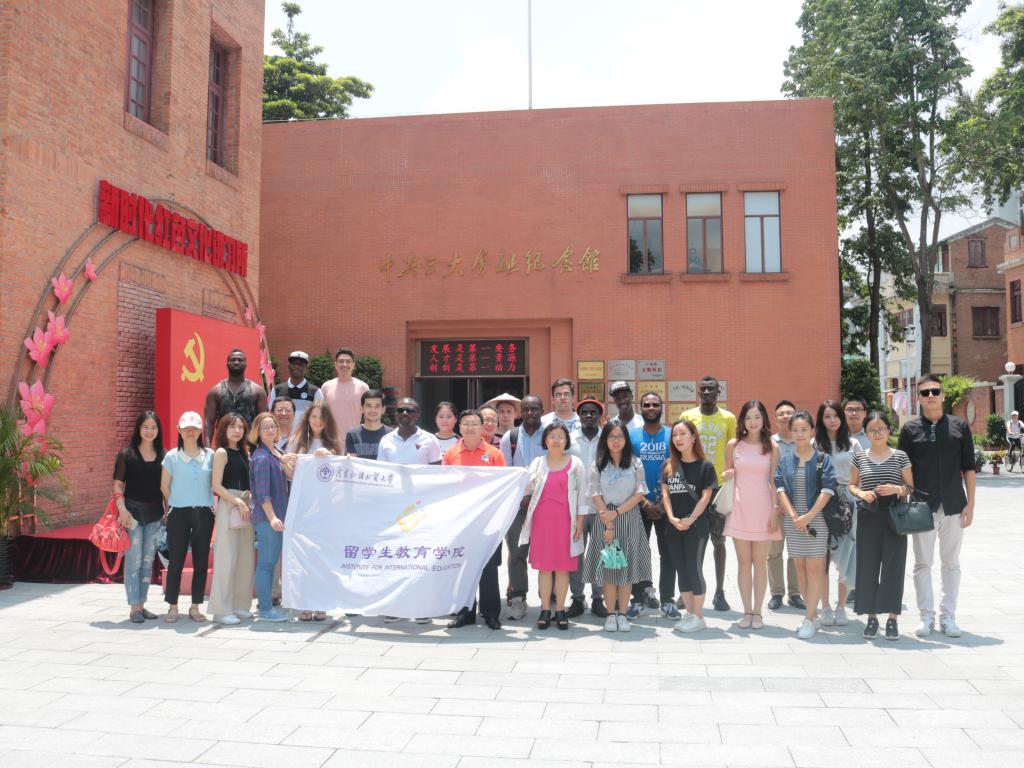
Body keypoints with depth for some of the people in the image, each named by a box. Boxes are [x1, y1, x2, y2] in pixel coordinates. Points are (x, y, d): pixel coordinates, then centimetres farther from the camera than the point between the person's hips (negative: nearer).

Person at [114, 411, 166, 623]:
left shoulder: (163, 455, 7)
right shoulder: (127, 454, -1)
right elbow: (118, 485, -1)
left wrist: (167, 511, 5)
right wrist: (122, 509, -12)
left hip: (155, 514, 3)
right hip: (133, 511, -3)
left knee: (148, 561, 9)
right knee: (133, 560, -4)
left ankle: (141, 604, 18)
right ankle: (134, 608, 2)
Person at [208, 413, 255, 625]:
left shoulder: (244, 452, 15)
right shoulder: (222, 452, -4)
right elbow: (217, 485, -11)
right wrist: (237, 502, -15)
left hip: (245, 507, 7)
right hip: (228, 505, -7)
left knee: (246, 558, 8)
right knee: (227, 558, -6)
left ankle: (240, 605, 17)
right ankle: (222, 610, 0)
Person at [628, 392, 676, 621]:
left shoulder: (672, 435, 2)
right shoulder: (631, 435, 1)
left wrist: (664, 502, -8)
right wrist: (645, 501, -9)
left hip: (666, 505, 0)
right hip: (639, 505, 0)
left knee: (668, 553, 3)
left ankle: (667, 600, 12)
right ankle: (638, 599, 14)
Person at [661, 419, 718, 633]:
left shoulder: (705, 466, -3)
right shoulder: (668, 465, 9)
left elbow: (705, 497, -7)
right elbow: (665, 493, 4)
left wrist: (690, 519, -15)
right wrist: (672, 518, -9)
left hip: (696, 526, -4)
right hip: (673, 527, 5)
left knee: (694, 569, -3)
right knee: (681, 570, 9)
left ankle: (698, 617, 7)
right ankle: (689, 613, 19)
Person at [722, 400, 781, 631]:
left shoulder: (772, 447, 1)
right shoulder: (733, 445, 4)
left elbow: (774, 481, 1)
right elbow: (727, 474, 14)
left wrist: (775, 510, -4)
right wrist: (726, 476, -9)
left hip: (763, 509, -1)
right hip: (739, 508, 1)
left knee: (760, 562, 5)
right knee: (744, 562, 5)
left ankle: (757, 611, 13)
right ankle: (747, 611, 14)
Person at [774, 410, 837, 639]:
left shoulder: (822, 458, -1)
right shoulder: (785, 459, 7)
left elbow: (828, 489, -8)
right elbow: (780, 488, 1)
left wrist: (808, 516, -14)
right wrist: (794, 516, -11)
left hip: (816, 518, -3)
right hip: (792, 520, 3)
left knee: (814, 568, -3)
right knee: (800, 567, 8)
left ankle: (810, 620, 0)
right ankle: (812, 612, 19)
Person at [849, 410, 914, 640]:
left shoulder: (900, 456, 3)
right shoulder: (859, 457, 7)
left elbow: (911, 486, 7)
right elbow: (851, 485, 13)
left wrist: (897, 489, -13)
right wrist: (860, 492, -7)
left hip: (894, 515, -1)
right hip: (868, 517, 1)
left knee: (893, 566, 1)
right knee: (867, 565, 3)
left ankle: (892, 617, 11)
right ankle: (871, 616, 14)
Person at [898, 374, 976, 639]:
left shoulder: (959, 426, 3)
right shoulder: (910, 429, 1)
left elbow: (969, 468, 4)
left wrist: (970, 504, 0)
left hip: (953, 506, 1)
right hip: (922, 507, -1)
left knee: (951, 562, 8)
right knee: (923, 563, 5)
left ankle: (948, 616, 18)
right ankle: (927, 616, 14)